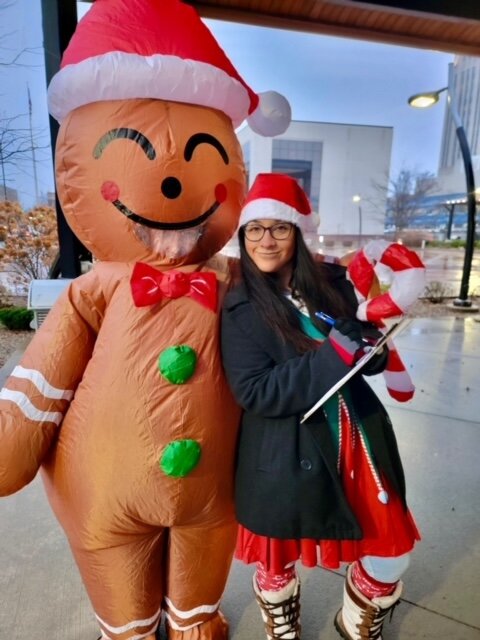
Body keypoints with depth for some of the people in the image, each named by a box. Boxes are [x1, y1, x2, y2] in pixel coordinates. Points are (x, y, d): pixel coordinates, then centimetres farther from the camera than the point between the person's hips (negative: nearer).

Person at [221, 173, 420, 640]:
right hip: (285, 458, -3)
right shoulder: (241, 309, -11)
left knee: (389, 552, 17)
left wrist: (371, 342, -20)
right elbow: (254, 392, -20)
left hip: (358, 442, 4)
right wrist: (334, 355, -26)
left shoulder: (331, 282, 0)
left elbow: (368, 354, 4)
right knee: (279, 562, 19)